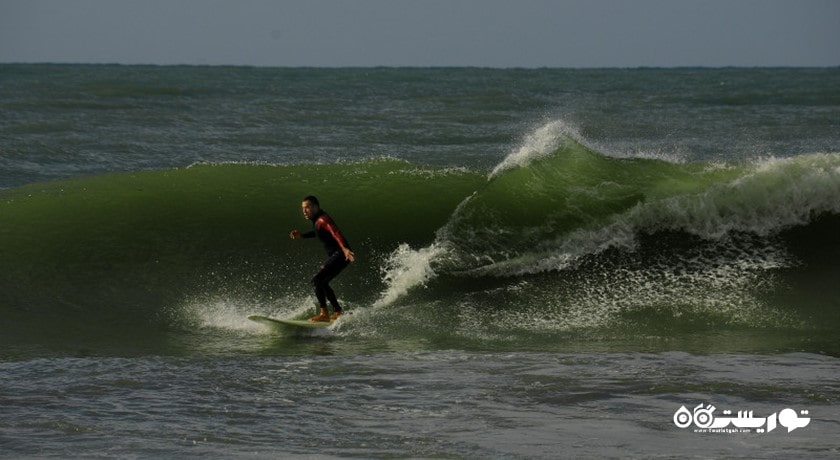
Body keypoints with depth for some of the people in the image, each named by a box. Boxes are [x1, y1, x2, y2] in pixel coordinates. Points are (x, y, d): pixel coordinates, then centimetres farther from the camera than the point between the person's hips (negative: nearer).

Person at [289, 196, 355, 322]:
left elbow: (336, 233, -31)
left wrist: (344, 248, -47)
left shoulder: (323, 219, -16)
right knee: (322, 283, 20)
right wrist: (302, 236, 25)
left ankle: (324, 314, -20)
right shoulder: (317, 220, 15)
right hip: (334, 255, 11)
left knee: (317, 280, -18)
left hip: (341, 254, -11)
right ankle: (337, 312, 27)